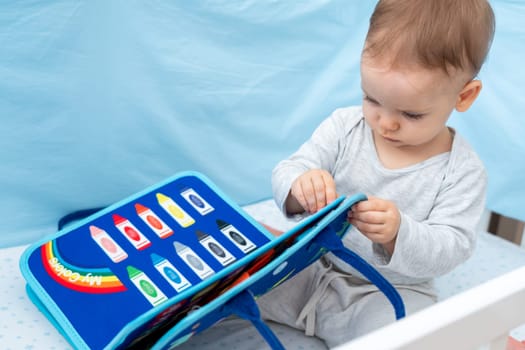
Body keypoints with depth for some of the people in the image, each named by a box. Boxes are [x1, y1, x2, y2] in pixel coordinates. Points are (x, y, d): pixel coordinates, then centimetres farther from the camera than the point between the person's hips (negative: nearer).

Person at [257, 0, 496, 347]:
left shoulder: (463, 171, -12)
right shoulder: (344, 126, -5)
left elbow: (451, 248, -17)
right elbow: (287, 172, -9)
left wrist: (398, 233, -39)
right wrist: (298, 186, -35)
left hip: (392, 292, -2)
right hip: (312, 265, 2)